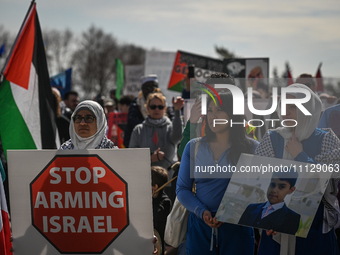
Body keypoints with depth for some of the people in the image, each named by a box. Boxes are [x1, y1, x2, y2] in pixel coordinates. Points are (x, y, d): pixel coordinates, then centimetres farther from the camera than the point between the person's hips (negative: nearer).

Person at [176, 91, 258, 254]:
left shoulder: (251, 148, 0)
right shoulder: (194, 147, 7)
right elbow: (182, 189, 6)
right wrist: (201, 211, -12)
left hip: (237, 227, -2)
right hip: (200, 225, 2)